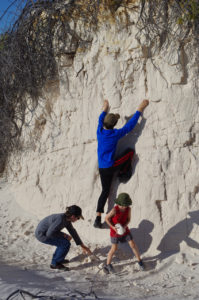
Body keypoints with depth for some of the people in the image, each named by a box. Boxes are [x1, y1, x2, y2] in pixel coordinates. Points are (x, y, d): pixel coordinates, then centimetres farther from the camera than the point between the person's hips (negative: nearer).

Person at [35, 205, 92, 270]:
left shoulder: (67, 219, -1)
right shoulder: (60, 219, -29)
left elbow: (72, 232, 10)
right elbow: (49, 233, -27)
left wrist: (82, 246, 14)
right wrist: (63, 235, -16)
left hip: (46, 232, 9)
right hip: (41, 235, -9)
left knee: (64, 241, 17)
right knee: (66, 244, -13)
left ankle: (57, 258, 28)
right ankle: (55, 263, 1)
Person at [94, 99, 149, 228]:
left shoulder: (99, 131, -1)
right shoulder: (116, 134, -13)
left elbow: (101, 119, 22)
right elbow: (130, 125, -5)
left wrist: (105, 109, 40)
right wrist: (140, 109, 4)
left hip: (102, 168, 5)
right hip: (111, 166, -5)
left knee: (105, 191, 12)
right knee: (131, 151, 6)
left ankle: (98, 219, 5)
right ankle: (123, 173, 19)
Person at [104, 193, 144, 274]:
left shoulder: (128, 209, -19)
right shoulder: (114, 210, -31)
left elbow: (128, 219, -3)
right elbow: (106, 218, -18)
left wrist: (124, 226, -21)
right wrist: (114, 227, -24)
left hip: (124, 229, 3)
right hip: (115, 230, -3)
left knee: (133, 245, 3)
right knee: (114, 248, 2)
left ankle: (139, 261, 23)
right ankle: (108, 264, 23)